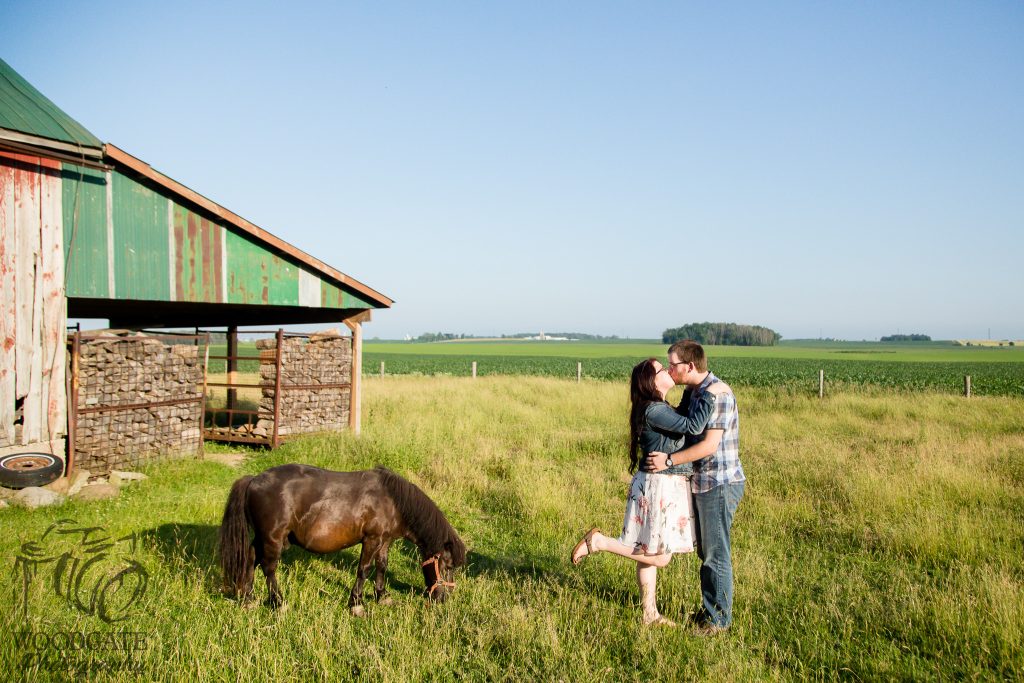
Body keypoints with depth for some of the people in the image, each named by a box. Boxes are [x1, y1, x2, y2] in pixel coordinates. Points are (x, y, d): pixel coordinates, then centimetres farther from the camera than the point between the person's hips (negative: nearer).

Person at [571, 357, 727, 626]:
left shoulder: (661, 408, 10)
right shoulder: (654, 410, -20)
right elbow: (692, 426, -28)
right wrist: (709, 395, -21)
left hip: (667, 486, 10)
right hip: (660, 486, -10)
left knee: (651, 553, 15)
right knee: (659, 557, -2)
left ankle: (650, 613, 24)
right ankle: (598, 541, 0)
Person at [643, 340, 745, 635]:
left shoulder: (717, 393, -19)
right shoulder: (692, 392, 10)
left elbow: (709, 445, -23)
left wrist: (668, 460, -20)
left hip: (720, 484, -9)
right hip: (702, 483, 9)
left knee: (716, 554, 1)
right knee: (705, 552, 18)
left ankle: (719, 618, 13)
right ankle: (708, 609, 30)